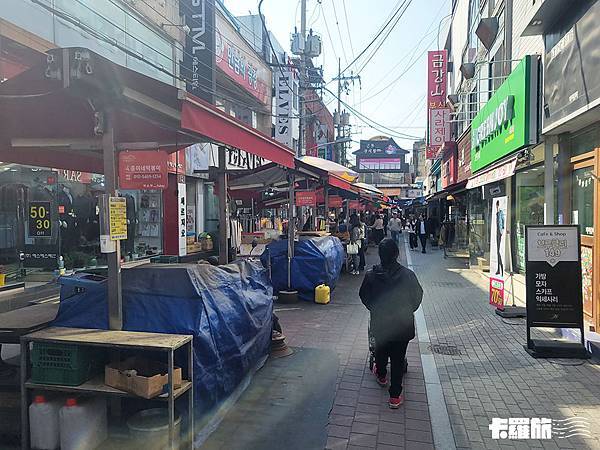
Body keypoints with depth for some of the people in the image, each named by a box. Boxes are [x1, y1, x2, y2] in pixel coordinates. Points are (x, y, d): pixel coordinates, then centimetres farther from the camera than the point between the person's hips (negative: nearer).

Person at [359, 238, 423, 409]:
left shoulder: (371, 275, -14)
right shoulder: (408, 275, -18)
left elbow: (364, 296, 0)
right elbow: (418, 296, -4)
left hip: (379, 323, 2)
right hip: (402, 325, -1)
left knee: (381, 351, 26)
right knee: (398, 358, 10)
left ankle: (381, 375, 52)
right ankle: (395, 396, 16)